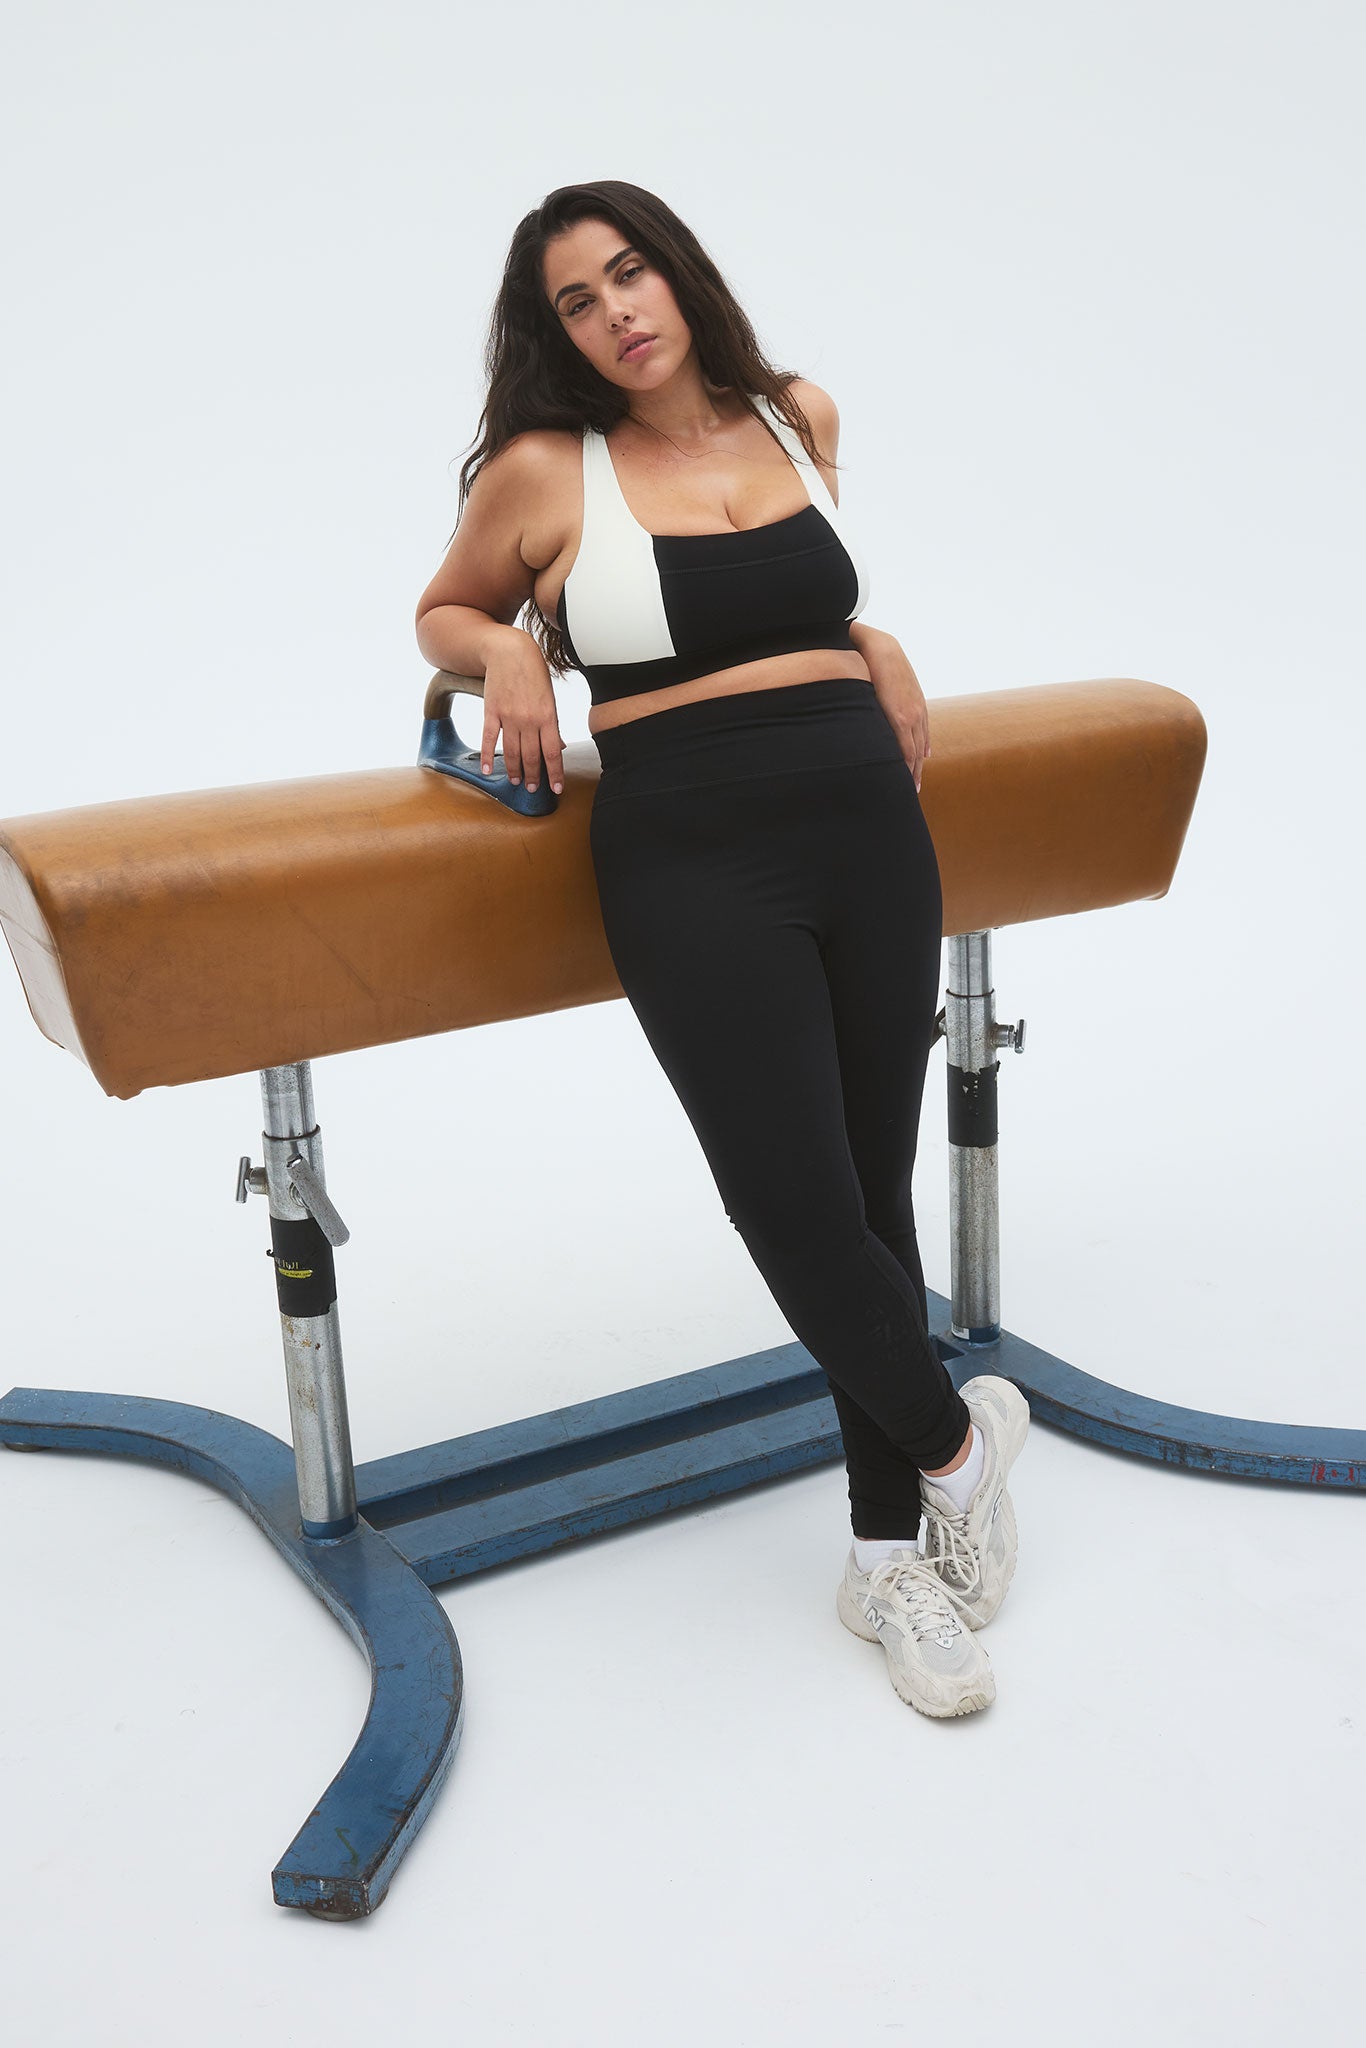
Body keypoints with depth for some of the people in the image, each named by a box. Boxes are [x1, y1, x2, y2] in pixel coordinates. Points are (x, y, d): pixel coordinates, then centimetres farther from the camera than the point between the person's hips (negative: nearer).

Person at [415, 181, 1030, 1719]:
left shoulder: (799, 421, 12)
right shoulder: (544, 470, 1)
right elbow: (442, 613, 17)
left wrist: (873, 644, 14)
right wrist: (503, 651, -4)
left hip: (869, 827, 4)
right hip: (691, 855, -3)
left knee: (873, 1197, 7)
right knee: (799, 1210, -9)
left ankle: (892, 1553, 23)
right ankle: (958, 1436, 21)